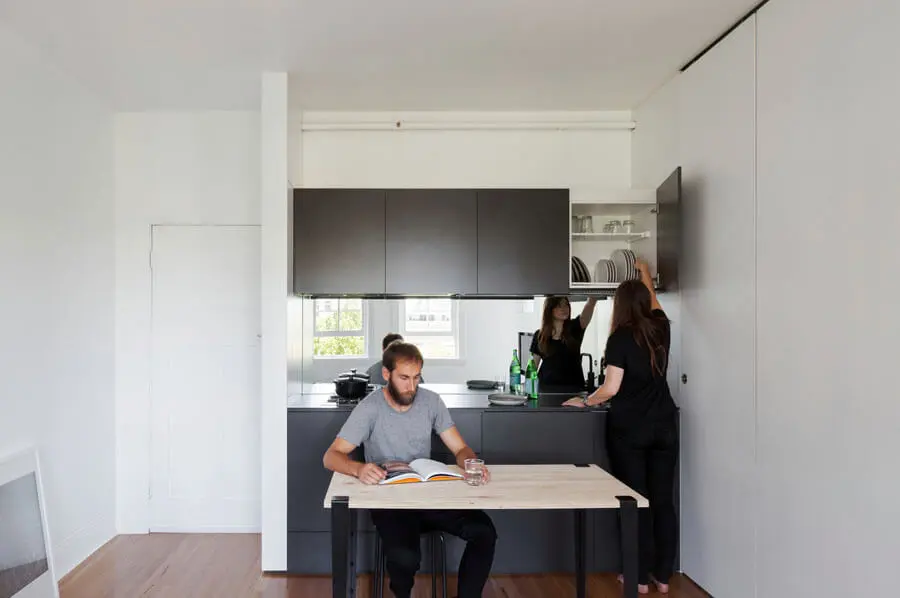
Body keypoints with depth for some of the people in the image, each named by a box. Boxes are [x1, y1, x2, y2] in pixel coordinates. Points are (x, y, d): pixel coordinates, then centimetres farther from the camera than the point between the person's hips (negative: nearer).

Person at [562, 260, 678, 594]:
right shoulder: (660, 328, 3)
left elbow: (611, 389, -15)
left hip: (629, 430, -4)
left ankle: (640, 577, 13)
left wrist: (584, 402, 2)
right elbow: (653, 302, 27)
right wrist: (645, 273, 42)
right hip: (664, 427, 5)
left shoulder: (621, 338, -11)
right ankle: (663, 576, 19)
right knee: (663, 501, 10)